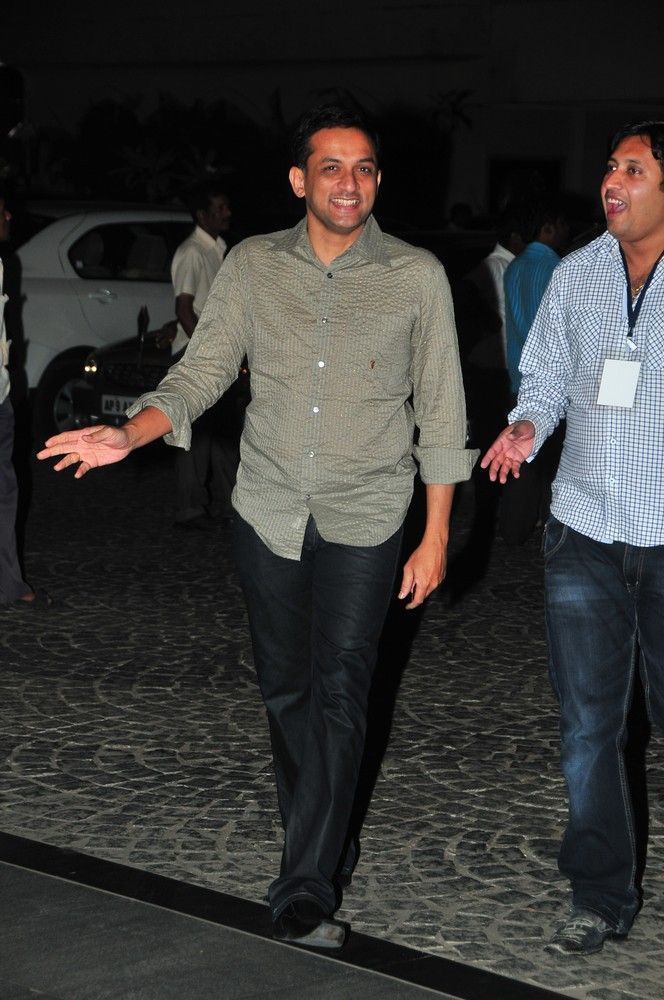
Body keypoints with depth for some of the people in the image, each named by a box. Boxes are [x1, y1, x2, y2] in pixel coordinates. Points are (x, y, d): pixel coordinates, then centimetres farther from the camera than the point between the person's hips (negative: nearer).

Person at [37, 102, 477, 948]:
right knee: (285, 688, 11)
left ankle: (306, 890, -8)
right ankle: (320, 839, 31)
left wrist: (436, 537, 0)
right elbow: (200, 373, -1)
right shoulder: (252, 267, 0)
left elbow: (441, 412, 1)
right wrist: (127, 436, -20)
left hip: (363, 519, -2)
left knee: (338, 694, -10)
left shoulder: (416, 277, -4)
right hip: (268, 511, 3)